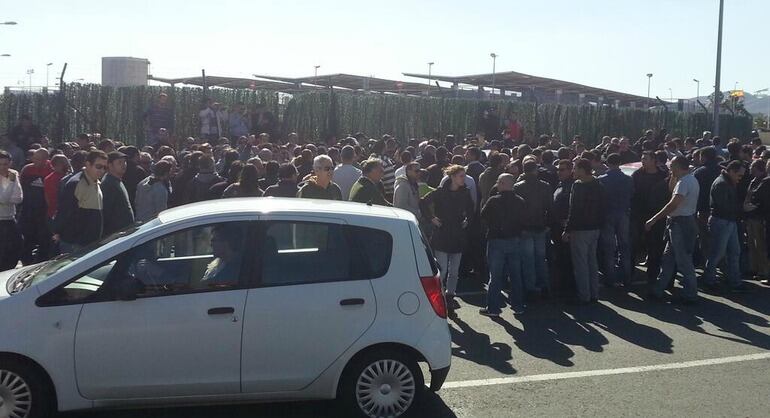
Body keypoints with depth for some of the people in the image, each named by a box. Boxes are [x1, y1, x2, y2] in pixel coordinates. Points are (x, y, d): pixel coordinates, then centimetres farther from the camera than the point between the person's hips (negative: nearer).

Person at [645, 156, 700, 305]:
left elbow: (673, 204, -27)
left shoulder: (684, 182, -18)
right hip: (683, 222, 11)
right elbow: (672, 189, 28)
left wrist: (653, 220, -26)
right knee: (668, 258, 13)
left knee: (684, 261, -3)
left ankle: (690, 295, 4)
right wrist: (673, 177, 12)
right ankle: (658, 291, 18)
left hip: (680, 224, -11)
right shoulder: (691, 179, 15)